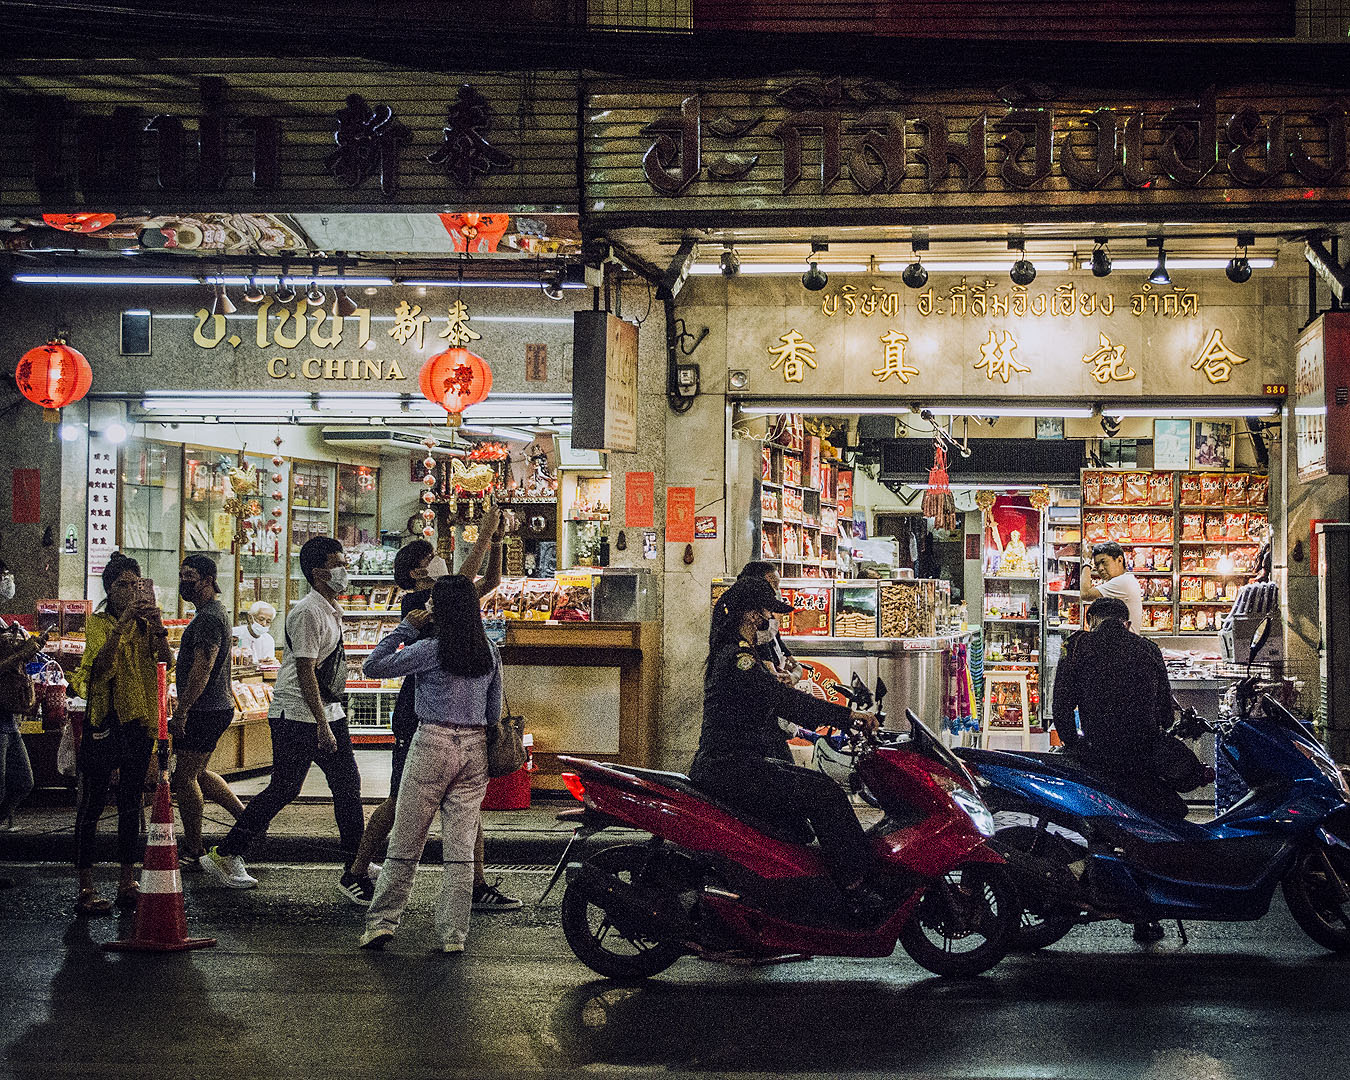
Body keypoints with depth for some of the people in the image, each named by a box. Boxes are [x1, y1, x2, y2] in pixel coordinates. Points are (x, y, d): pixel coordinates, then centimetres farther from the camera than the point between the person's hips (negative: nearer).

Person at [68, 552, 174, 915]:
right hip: (104, 719, -5)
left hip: (139, 721, 5)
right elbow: (100, 666, -18)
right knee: (91, 804, -4)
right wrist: (120, 626, -25)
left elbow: (165, 661, -5)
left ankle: (128, 882, 15)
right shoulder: (97, 623, -1)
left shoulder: (145, 624, 11)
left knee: (131, 803, 9)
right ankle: (85, 888, -2)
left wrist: (157, 626, -18)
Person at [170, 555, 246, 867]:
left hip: (205, 711, -10)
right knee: (197, 774, 18)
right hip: (216, 708, 10)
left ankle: (193, 854, 3)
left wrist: (181, 711, -23)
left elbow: (202, 669, -24)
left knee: (184, 777, -3)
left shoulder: (209, 618, -17)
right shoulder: (215, 612, 17)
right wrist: (184, 705, 26)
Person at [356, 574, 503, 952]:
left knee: (405, 844, 5)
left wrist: (406, 628, 1)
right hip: (475, 749, 4)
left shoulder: (430, 649, -10)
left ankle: (381, 922, 10)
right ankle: (453, 936, 4)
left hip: (433, 744, -4)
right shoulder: (490, 653, 6)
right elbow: (494, 712, 10)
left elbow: (374, 666, -6)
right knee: (460, 848, 5)